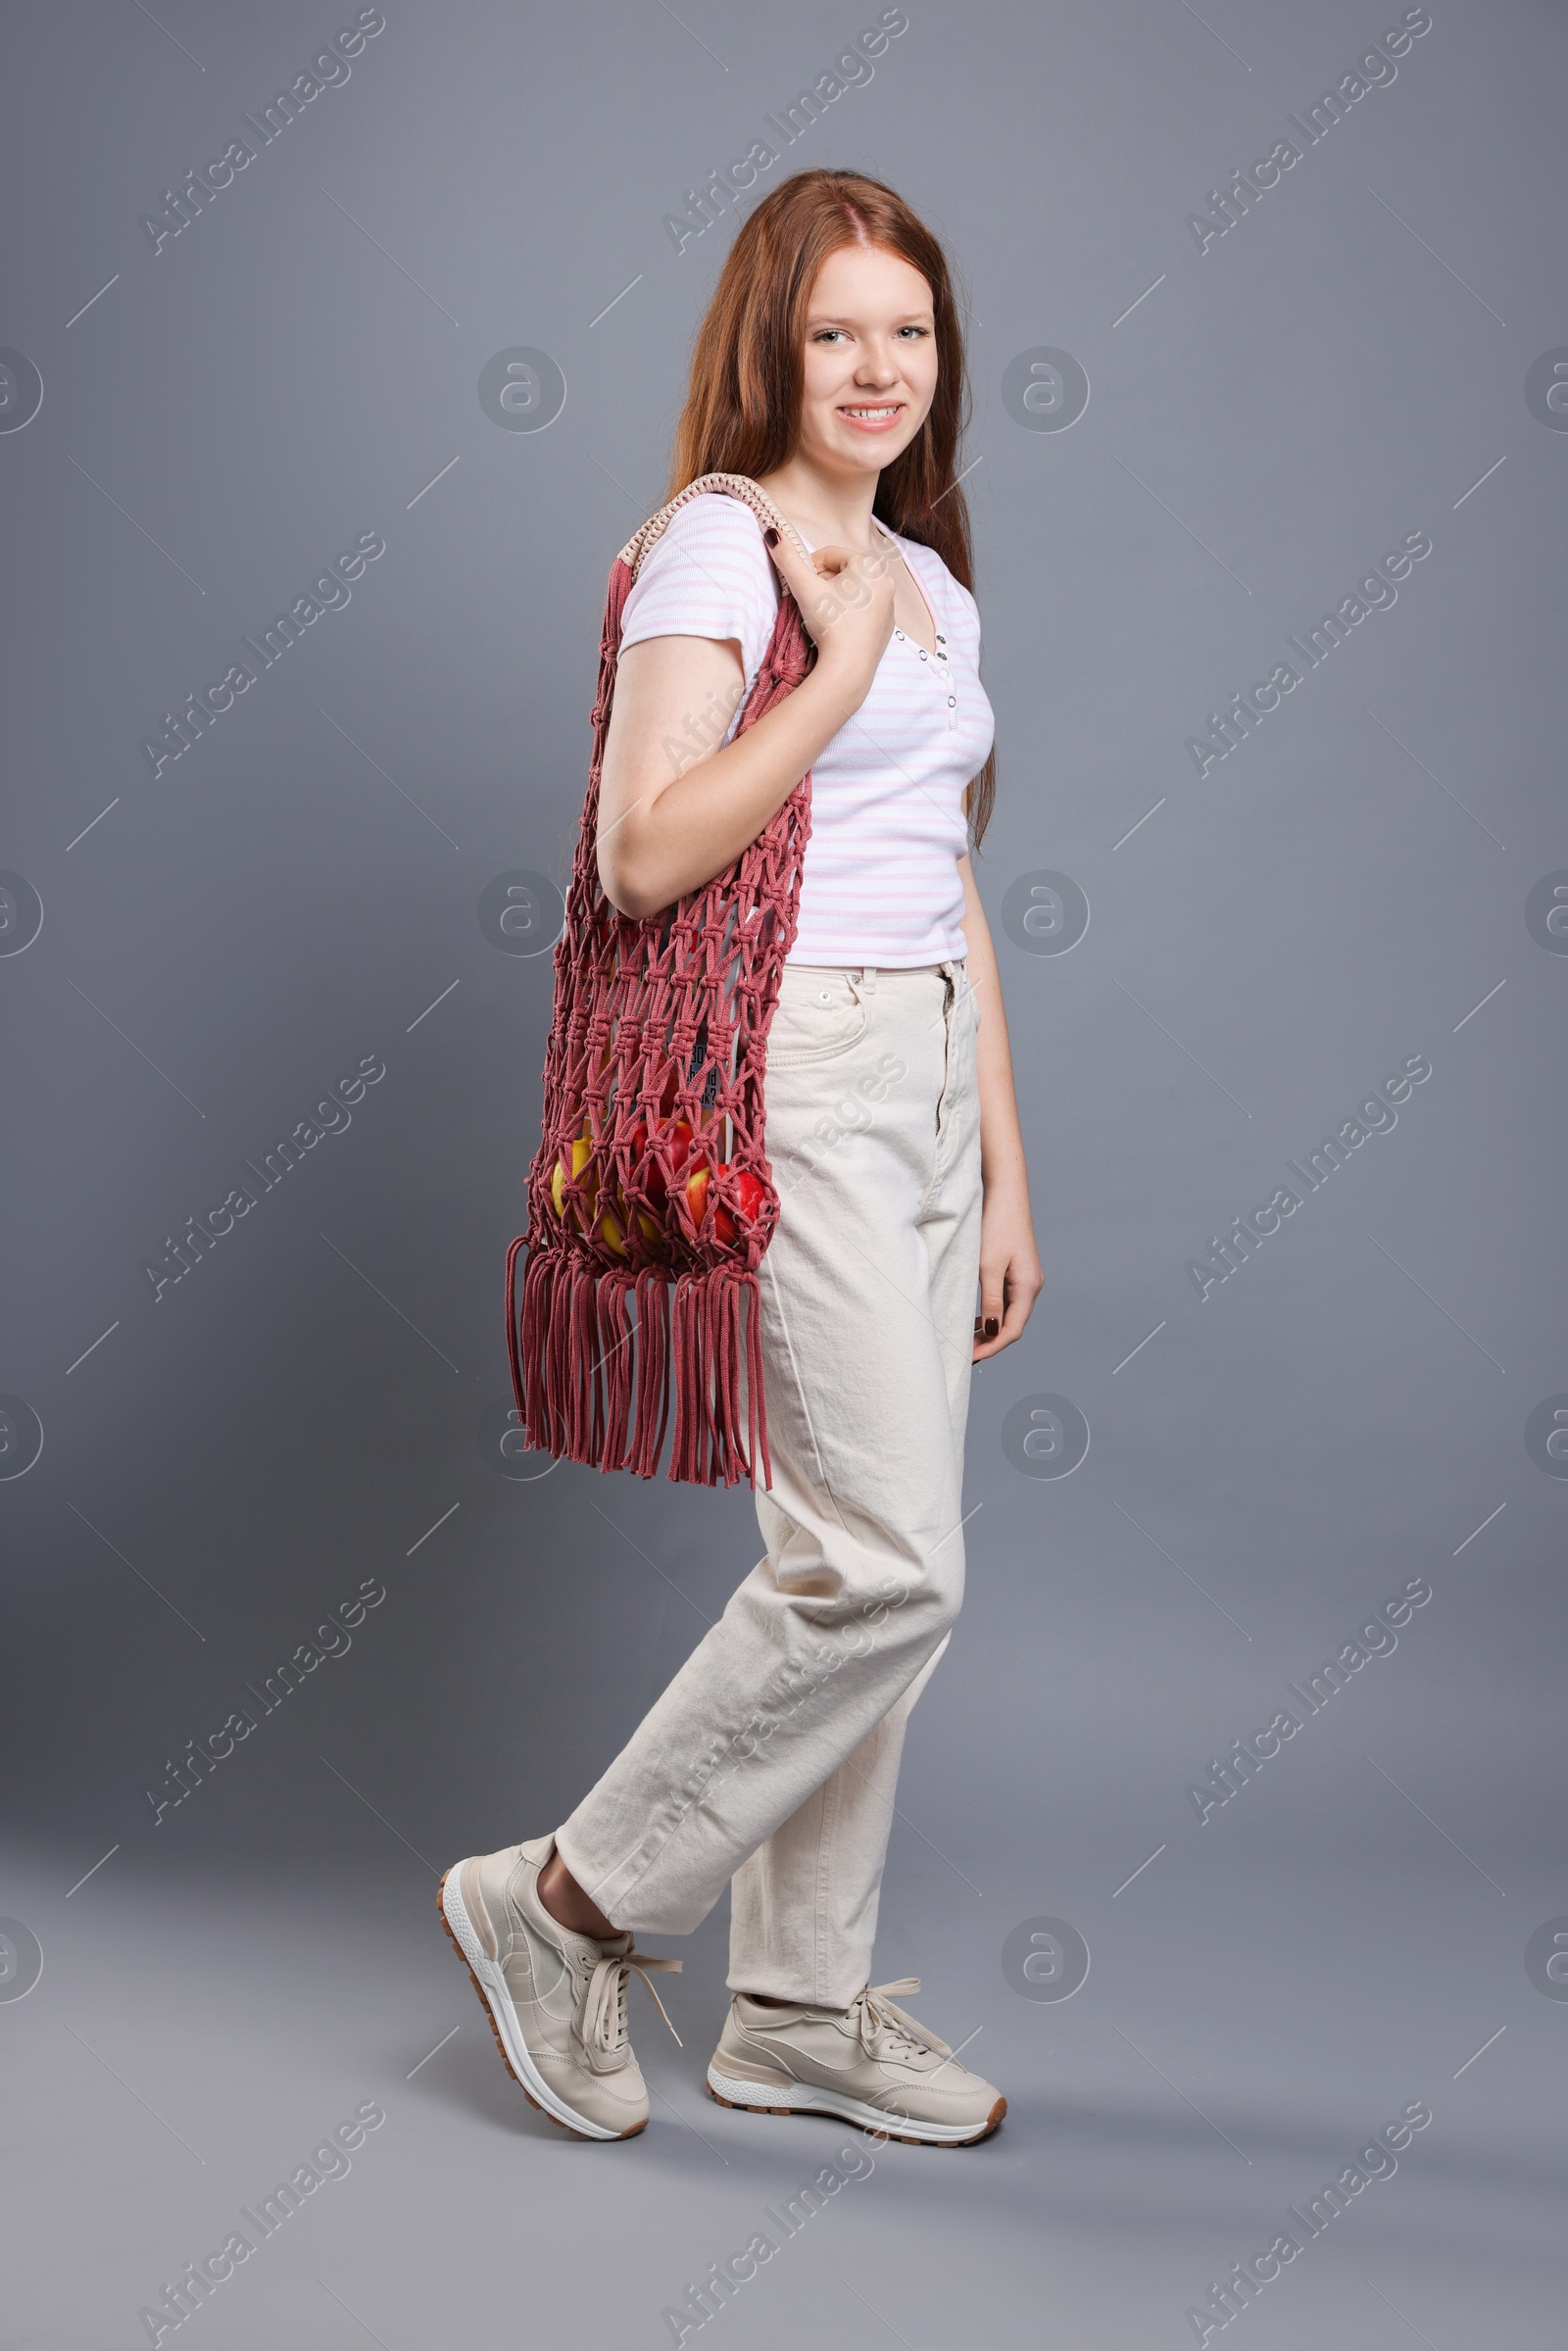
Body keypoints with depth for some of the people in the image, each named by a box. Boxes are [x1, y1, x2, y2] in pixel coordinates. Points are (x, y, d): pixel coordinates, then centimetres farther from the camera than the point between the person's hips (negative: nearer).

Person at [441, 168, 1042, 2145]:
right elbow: (644, 854, -17)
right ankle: (568, 1903, 8)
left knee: (868, 1561, 9)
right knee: (886, 1566, -11)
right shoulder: (714, 543, -5)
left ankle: (801, 2005, 21)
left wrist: (1004, 1172, 16)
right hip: (795, 1077, -8)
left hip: (927, 1087, 8)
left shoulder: (934, 585, 19)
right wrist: (840, 666, -18)